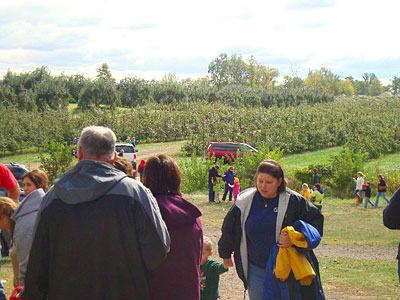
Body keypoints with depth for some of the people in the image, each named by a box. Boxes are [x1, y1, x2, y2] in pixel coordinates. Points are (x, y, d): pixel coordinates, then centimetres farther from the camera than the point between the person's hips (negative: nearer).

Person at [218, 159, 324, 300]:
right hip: (256, 270, 2)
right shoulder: (245, 201, 0)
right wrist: (226, 254, 22)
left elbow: (316, 220, -5)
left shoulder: (293, 201, -8)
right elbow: (229, 227, 13)